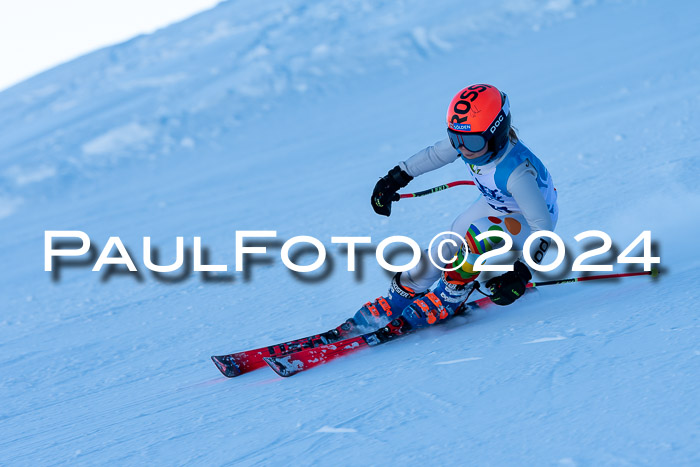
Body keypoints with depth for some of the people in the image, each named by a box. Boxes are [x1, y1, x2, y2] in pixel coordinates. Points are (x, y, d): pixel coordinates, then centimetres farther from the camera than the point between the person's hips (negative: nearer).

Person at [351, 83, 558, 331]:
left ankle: (447, 300, -8)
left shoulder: (516, 172, -42)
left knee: (479, 234, -30)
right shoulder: (469, 142, -23)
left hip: (530, 219, -6)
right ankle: (396, 301, 16)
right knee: (445, 246, -2)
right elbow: (434, 155, -1)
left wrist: (521, 273, -40)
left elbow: (543, 227, -35)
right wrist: (394, 179, 6)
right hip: (495, 204, 6)